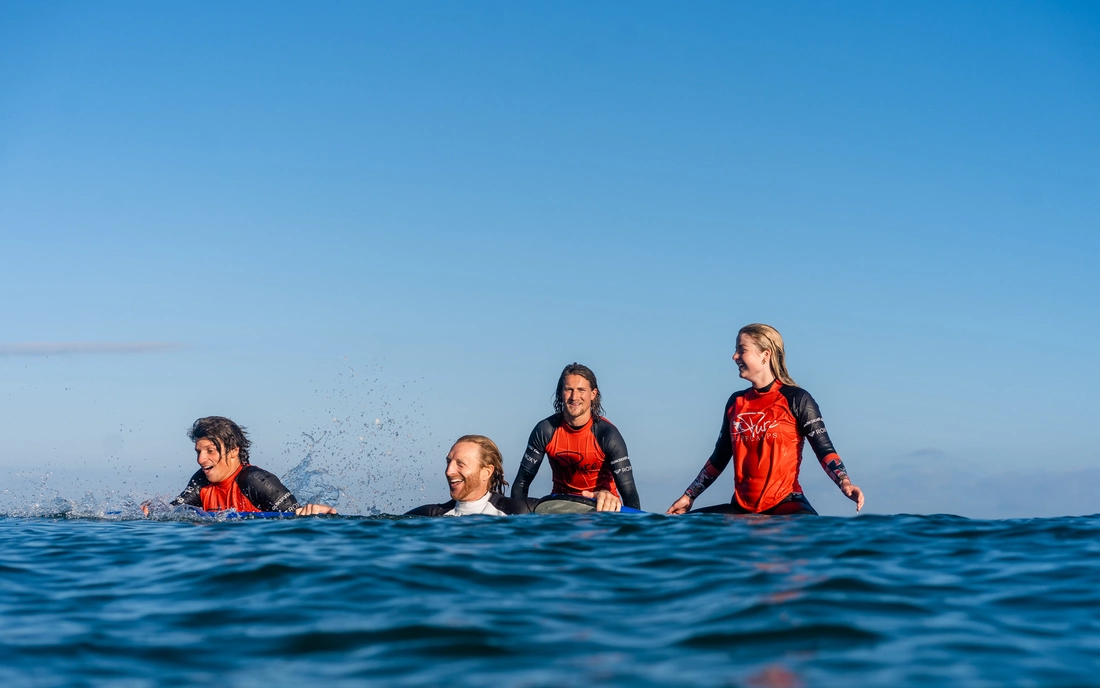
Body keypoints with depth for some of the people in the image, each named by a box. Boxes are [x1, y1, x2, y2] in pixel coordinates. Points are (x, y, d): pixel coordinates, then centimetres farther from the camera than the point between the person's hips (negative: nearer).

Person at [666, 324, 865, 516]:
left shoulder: (797, 399, -1)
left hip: (785, 505, -6)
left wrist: (845, 484, -23)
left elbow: (824, 449, -5)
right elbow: (719, 458, 22)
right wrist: (689, 496, 23)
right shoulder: (736, 402, 14)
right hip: (741, 508, 6)